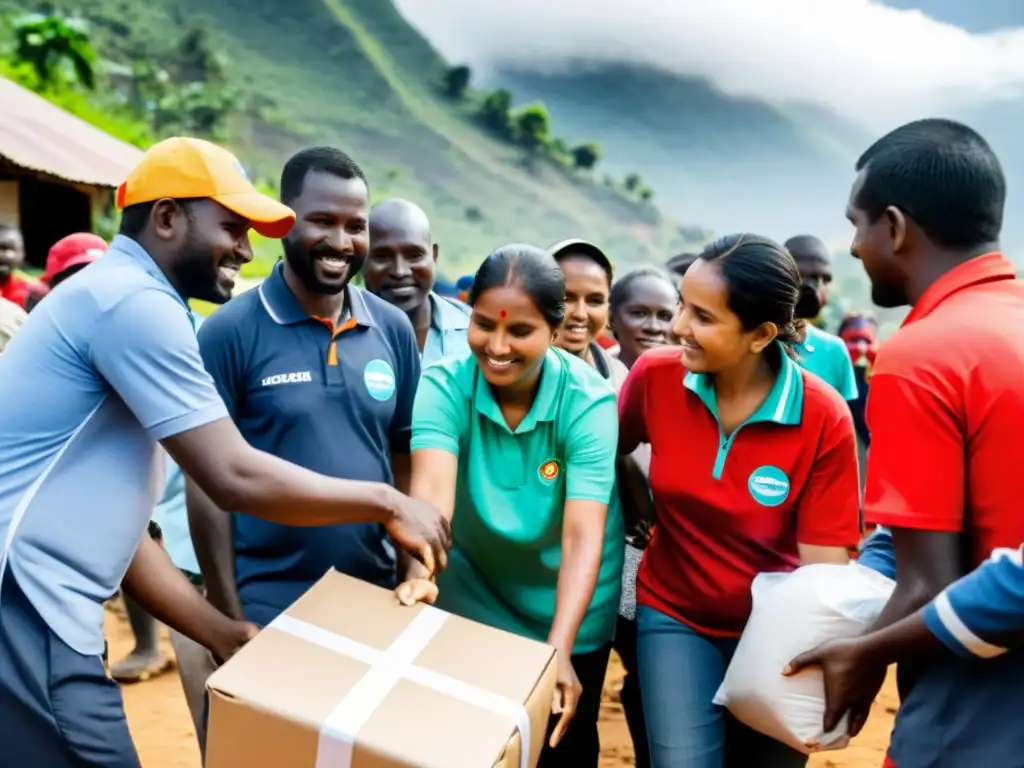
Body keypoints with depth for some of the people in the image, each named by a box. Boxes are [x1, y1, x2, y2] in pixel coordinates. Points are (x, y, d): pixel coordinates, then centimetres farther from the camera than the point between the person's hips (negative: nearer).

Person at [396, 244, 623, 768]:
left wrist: (558, 649, -42)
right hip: (473, 596, 1)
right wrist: (422, 574, -55)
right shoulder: (444, 386, -20)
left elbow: (583, 534, -31)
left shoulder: (589, 400, -23)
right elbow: (432, 489, -36)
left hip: (566, 611, 0)